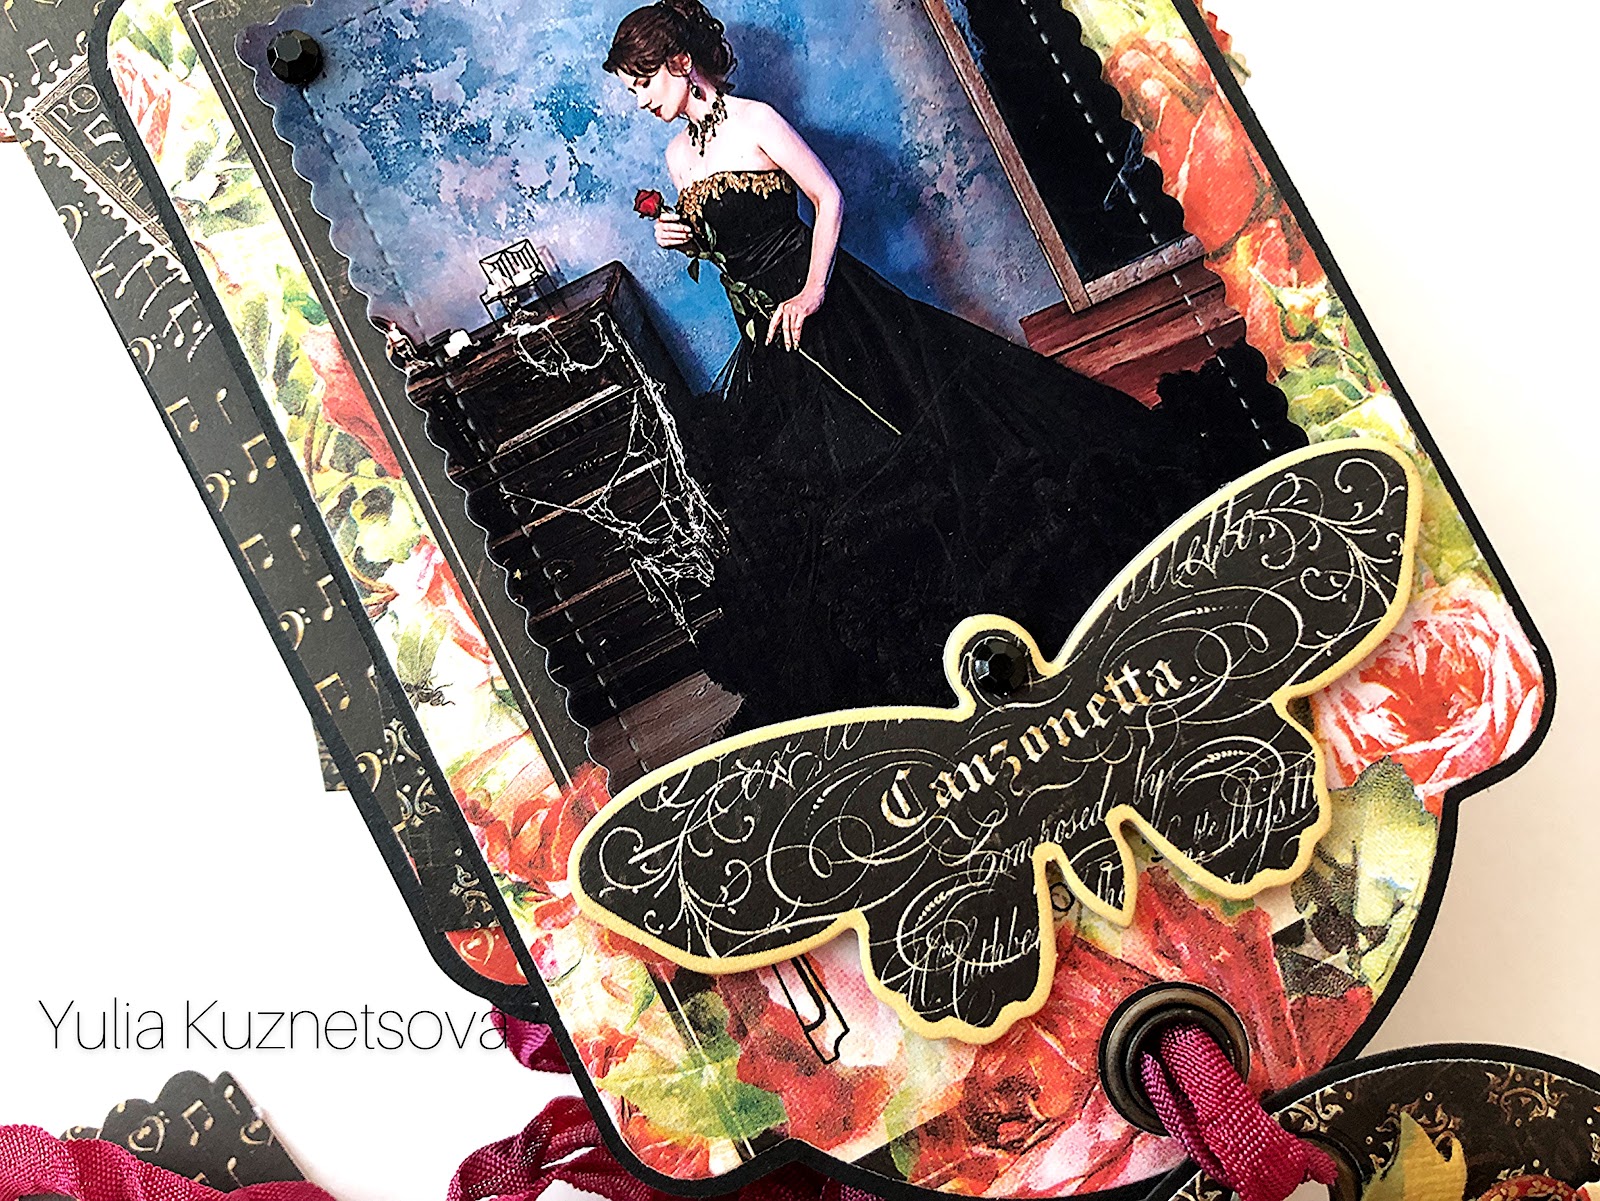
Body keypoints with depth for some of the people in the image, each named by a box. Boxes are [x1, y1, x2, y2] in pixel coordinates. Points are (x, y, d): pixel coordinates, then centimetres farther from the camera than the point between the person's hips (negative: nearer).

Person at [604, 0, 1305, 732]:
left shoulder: (754, 121, -8)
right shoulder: (678, 156, 11)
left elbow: (828, 200, -9)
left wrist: (812, 290, -19)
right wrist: (686, 241, -2)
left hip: (826, 311, -6)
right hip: (766, 342, 6)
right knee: (804, 493, 6)